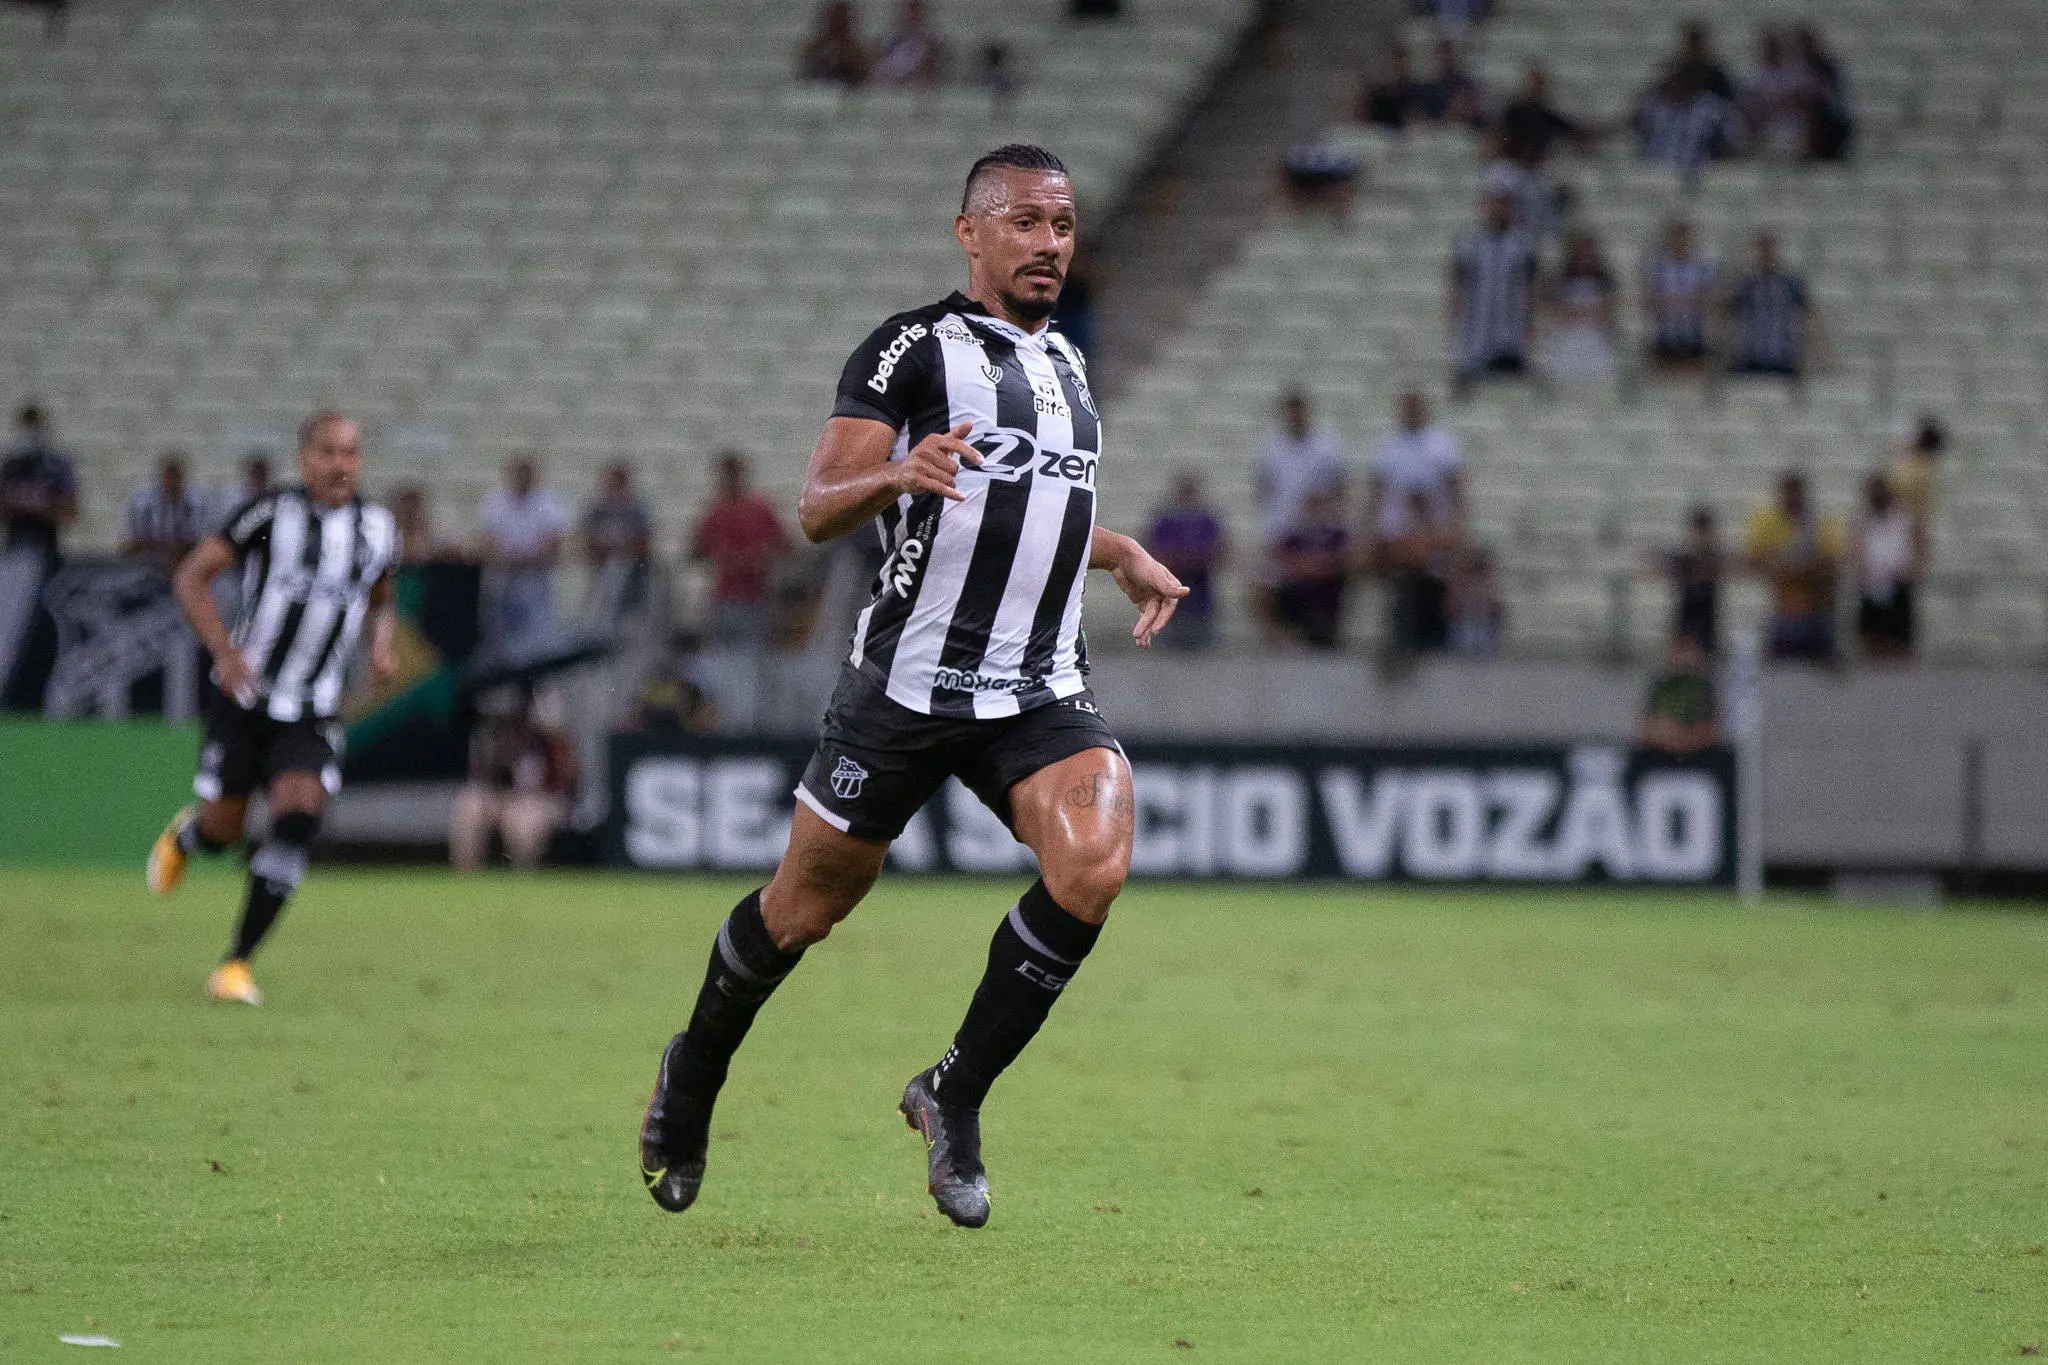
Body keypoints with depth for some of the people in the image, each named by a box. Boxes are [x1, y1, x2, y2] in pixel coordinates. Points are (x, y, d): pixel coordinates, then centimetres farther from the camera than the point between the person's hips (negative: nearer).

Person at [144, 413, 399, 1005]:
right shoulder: (274, 512, -12)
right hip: (245, 697, -2)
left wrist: (382, 644, -1)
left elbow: (379, 602, 21)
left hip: (312, 712, 2)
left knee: (297, 817, -18)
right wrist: (224, 650, -24)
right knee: (222, 832, 5)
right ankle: (183, 835, 46)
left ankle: (236, 966, -10)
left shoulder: (377, 528, 3)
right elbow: (191, 576, -10)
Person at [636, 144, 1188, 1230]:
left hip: (1040, 691, 5)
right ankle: (693, 1073, 35)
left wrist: (1123, 557, 21)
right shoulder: (910, 349, -5)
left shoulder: (1067, 366, 18)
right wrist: (900, 471, -31)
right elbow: (815, 509, -12)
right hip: (909, 682, -5)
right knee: (809, 903, 6)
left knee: (1094, 866, -21)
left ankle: (954, 1095, -5)